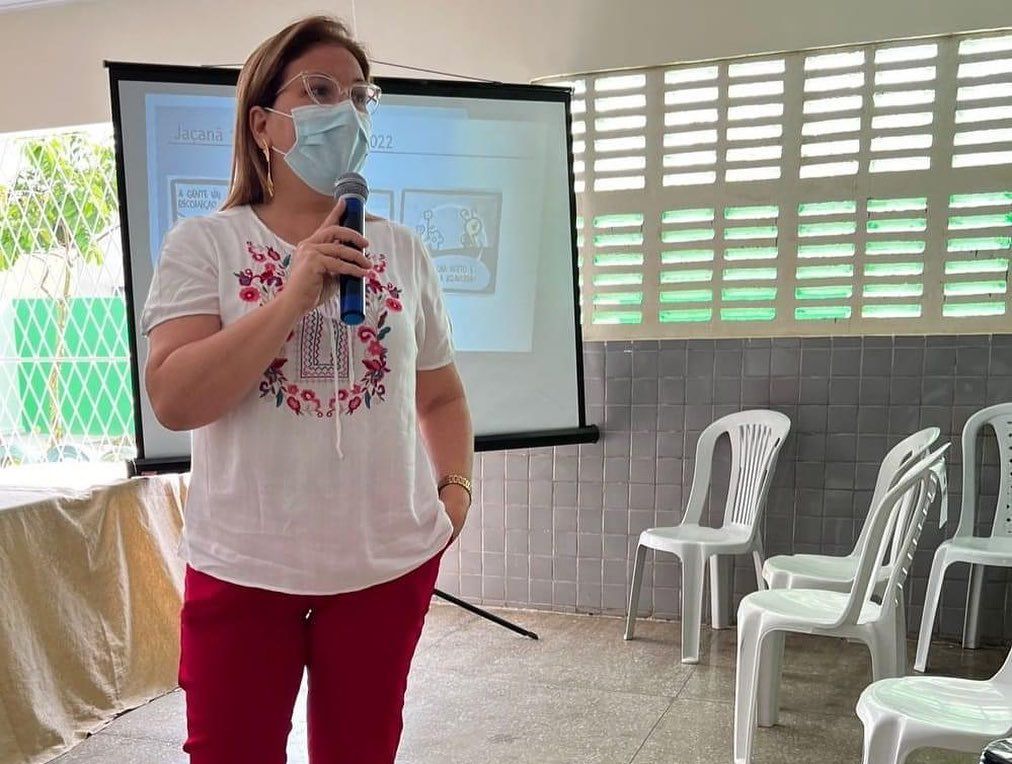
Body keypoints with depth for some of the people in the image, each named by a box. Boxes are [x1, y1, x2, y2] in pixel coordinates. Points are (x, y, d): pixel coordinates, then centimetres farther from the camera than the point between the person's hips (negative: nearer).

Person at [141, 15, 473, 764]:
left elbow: (441, 396, 13)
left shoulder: (404, 251, 4)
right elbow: (174, 400, -15)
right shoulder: (203, 243, -4)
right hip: (243, 567, -2)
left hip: (389, 562, 3)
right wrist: (293, 297, -21)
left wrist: (456, 490, -2)